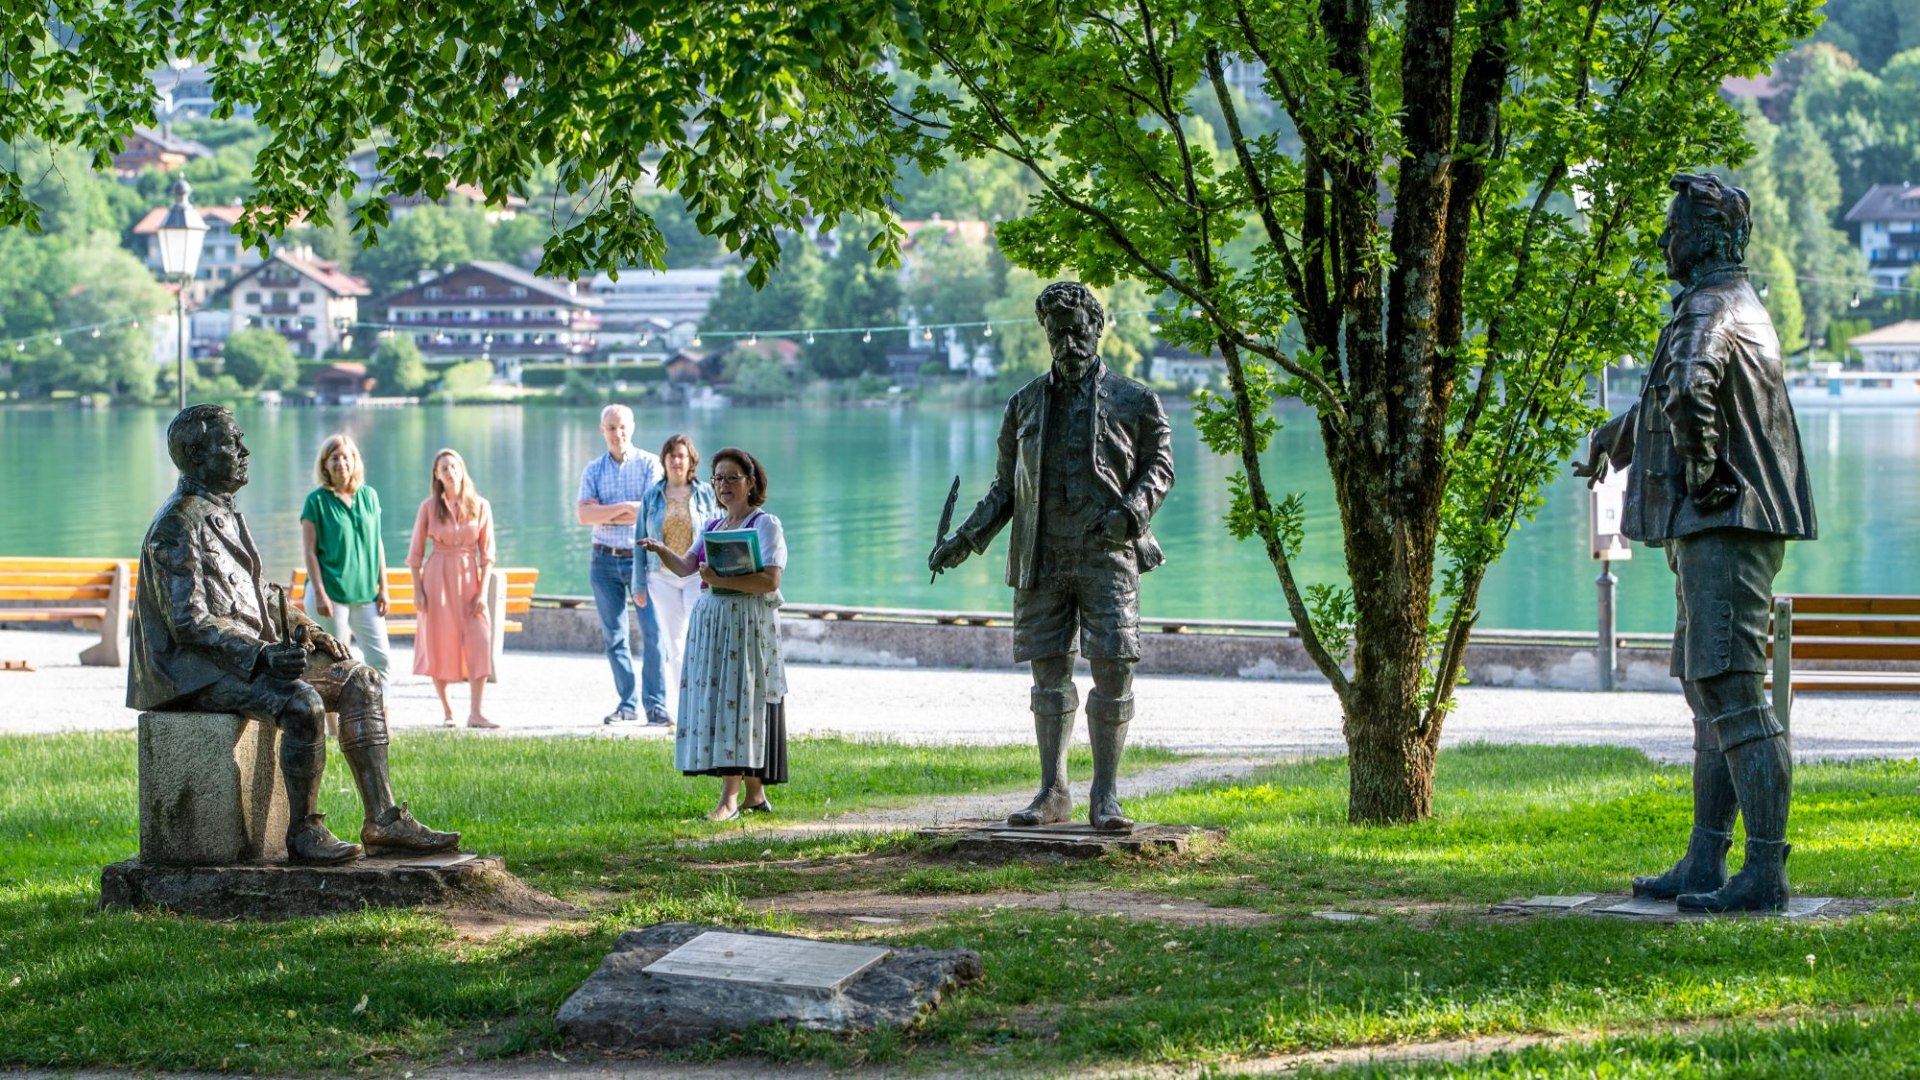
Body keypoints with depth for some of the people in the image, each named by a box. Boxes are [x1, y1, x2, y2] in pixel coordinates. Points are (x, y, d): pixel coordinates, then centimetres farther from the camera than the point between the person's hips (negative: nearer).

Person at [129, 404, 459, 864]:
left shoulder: (225, 514, 18)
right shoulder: (177, 527, -13)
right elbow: (190, 623, -21)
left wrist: (306, 629, 10)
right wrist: (261, 656, -29)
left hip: (255, 651, 10)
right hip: (200, 671, -10)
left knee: (362, 682, 0)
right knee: (302, 704, -32)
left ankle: (383, 821, -5)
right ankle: (303, 832, -19)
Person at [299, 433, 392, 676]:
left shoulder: (369, 496, 10)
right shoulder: (317, 500, -3)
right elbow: (309, 551, -5)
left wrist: (383, 588, 9)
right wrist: (320, 594, -12)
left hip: (365, 593, 4)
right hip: (331, 593, -4)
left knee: (381, 661, -1)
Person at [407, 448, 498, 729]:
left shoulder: (480, 506, 2)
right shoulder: (429, 507, 1)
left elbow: (486, 553, 3)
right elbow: (415, 552, 3)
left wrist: (483, 592, -4)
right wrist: (417, 590, -3)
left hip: (468, 576, 0)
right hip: (437, 575, 0)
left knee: (479, 643, -11)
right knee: (439, 643, 3)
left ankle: (475, 713, -11)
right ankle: (446, 709, 17)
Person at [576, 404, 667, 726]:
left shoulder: (649, 464, -1)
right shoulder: (594, 471, 7)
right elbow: (583, 514, -6)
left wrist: (604, 514, -8)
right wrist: (626, 508, -15)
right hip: (605, 560, 3)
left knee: (653, 631, -10)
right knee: (613, 636, 5)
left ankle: (656, 704, -10)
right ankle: (627, 703, 12)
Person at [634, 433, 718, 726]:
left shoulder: (705, 493, 2)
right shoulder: (652, 496, 7)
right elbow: (642, 540, 9)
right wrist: (639, 583, 6)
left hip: (699, 575, -2)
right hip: (663, 577, 2)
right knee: (673, 642, 5)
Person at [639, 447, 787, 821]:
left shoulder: (766, 524, -5)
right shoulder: (711, 525, 18)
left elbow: (771, 581, -16)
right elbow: (686, 567, 8)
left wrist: (723, 580, -24)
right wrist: (661, 550, -11)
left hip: (748, 623, -7)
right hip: (709, 621, 7)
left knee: (739, 702, -11)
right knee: (714, 702, 5)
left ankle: (730, 798, -15)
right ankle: (754, 794, 13)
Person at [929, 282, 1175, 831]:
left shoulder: (1133, 400, 4)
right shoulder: (1026, 403, 14)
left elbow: (1159, 467, 6)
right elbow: (1006, 486, 18)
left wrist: (1132, 511, -14)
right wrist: (966, 537, 7)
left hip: (1107, 556, -3)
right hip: (1042, 559, 3)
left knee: (1113, 670, -8)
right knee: (1049, 672, 4)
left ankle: (1105, 796, -3)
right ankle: (1053, 792, 11)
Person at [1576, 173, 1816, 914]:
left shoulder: (1711, 309, -12)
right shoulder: (1738, 307, 21)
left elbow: (1688, 387, -35)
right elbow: (1669, 399, 39)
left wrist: (1701, 471, -22)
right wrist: (1612, 440, 53)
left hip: (1727, 524, -11)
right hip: (1713, 528, 11)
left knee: (1734, 693, -13)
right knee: (1708, 694, 13)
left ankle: (1765, 873, -16)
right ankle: (1705, 864, 17)